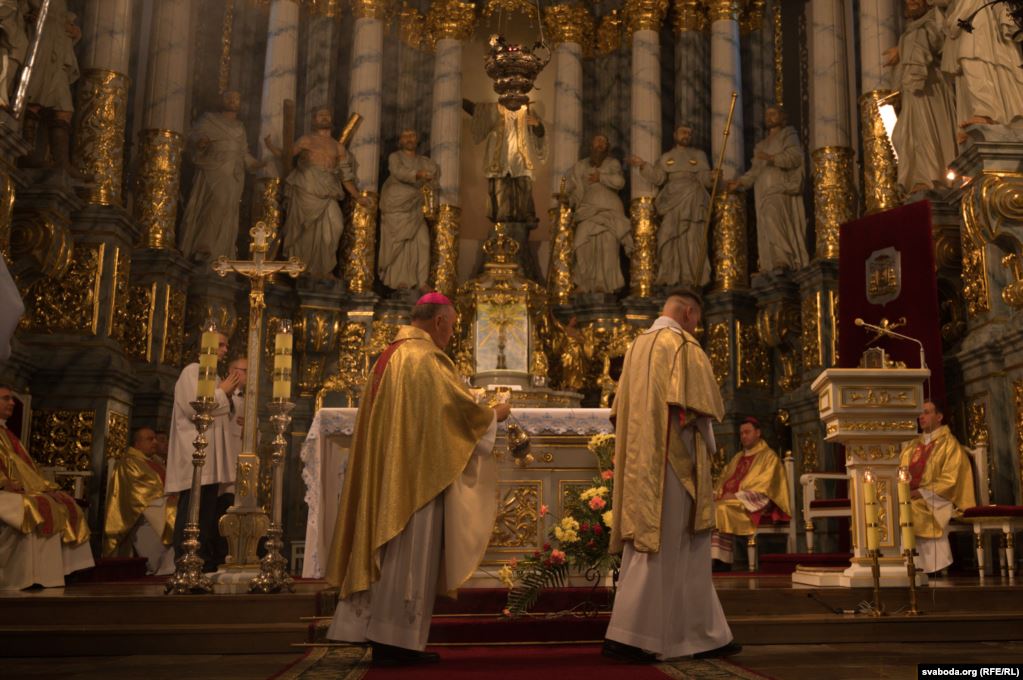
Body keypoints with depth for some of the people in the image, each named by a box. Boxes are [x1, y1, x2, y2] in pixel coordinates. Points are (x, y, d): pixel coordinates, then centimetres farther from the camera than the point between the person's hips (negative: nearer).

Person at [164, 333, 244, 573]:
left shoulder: (213, 375, 21)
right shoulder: (192, 371, -5)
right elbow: (194, 408, -18)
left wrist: (229, 393, 9)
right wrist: (222, 391, -8)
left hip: (211, 456, 9)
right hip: (195, 456, -9)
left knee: (208, 512, 7)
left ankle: (207, 566, 9)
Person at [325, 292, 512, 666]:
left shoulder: (389, 357, 15)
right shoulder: (427, 357, -13)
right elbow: (461, 407, -13)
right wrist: (495, 414, 6)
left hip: (385, 474, 9)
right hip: (416, 474, -9)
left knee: (386, 549, 11)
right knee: (409, 553, -3)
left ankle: (376, 632, 16)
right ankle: (395, 640, 1)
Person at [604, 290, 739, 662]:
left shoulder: (637, 346, 17)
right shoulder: (682, 344, -7)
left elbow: (621, 410, 17)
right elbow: (701, 404, -15)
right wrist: (707, 444, 1)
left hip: (640, 463, 9)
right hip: (672, 461, -9)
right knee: (661, 547, -5)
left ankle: (705, 635, 16)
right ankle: (627, 636, -7)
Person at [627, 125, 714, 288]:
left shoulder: (699, 155, 17)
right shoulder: (666, 158, 20)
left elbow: (704, 178, 5)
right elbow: (657, 178, 7)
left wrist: (712, 176, -17)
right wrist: (643, 165, -3)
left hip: (693, 201, -1)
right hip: (672, 200, 1)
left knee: (692, 238, -9)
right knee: (669, 237, -7)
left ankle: (693, 278, -10)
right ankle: (670, 278, -5)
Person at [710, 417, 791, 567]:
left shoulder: (768, 456, 3)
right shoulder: (737, 458, 26)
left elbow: (762, 487, -9)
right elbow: (723, 479, 20)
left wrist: (736, 495, -17)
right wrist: (718, 493, -2)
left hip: (753, 503, -6)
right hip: (729, 498, 6)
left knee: (722, 508, -33)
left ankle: (720, 559, -32)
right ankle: (708, 558, -32)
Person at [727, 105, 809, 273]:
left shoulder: (788, 134, 15)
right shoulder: (761, 145, 32)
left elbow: (795, 156, -3)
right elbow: (755, 170, 22)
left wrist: (772, 159, -18)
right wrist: (740, 183, 6)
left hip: (781, 186, -6)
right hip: (764, 191, 6)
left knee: (773, 215, -31)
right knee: (766, 228, -6)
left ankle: (784, 259, -38)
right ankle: (772, 268, -12)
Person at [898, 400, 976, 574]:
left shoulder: (949, 443, 0)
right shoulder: (911, 445, 19)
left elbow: (949, 479, -9)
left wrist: (920, 492, -16)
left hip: (933, 501, -5)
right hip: (909, 499, 5)